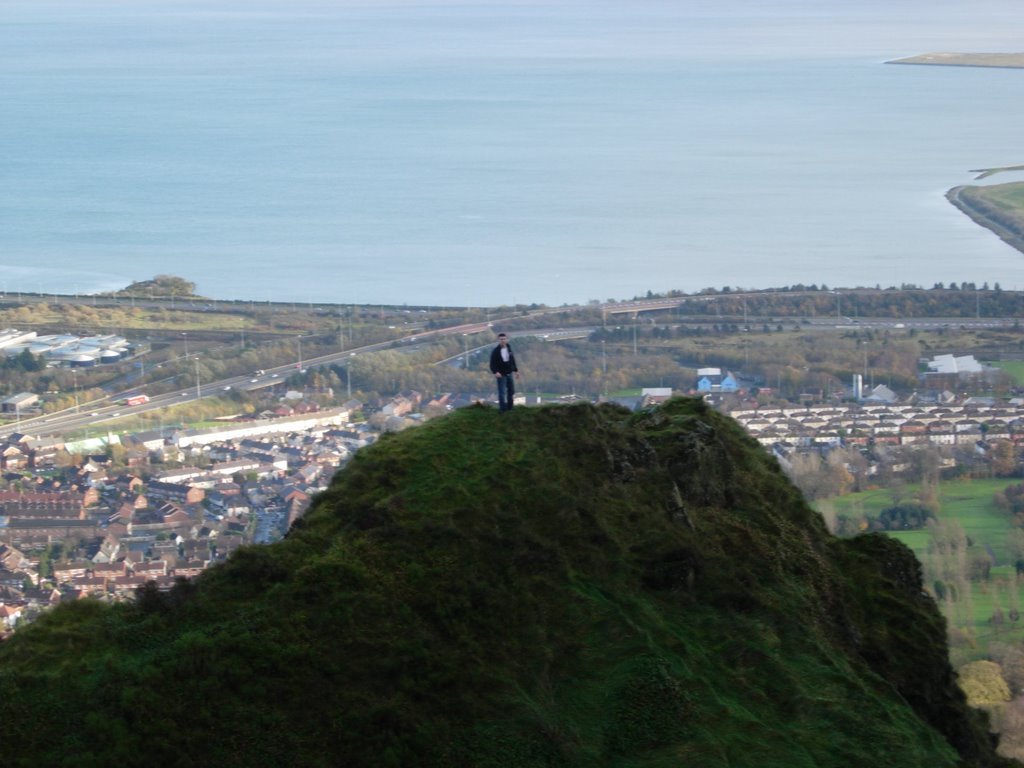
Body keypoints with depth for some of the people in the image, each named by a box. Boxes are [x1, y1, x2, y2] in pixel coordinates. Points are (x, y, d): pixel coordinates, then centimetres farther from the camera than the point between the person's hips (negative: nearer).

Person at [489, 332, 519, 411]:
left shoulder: (509, 349, 2)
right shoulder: (495, 351, -14)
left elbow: (513, 360, 14)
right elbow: (492, 364, -14)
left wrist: (516, 370, 16)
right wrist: (495, 372, -30)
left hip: (509, 373, 6)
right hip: (501, 375, -6)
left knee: (511, 391, 13)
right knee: (502, 392, -8)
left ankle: (509, 408, 26)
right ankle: (503, 409, -1)